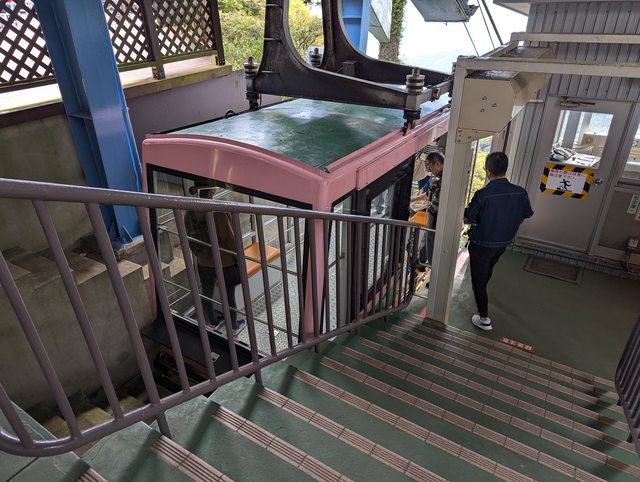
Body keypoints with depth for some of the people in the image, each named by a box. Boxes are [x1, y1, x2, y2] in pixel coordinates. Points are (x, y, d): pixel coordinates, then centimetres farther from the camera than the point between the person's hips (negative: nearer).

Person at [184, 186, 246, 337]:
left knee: (207, 293, 23)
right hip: (225, 262, -5)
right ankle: (234, 327, 33)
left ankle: (213, 322, 44)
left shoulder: (189, 212, -9)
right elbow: (229, 238, -20)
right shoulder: (219, 211, -26)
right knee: (229, 296, 14)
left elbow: (189, 237, 3)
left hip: (203, 263, 5)